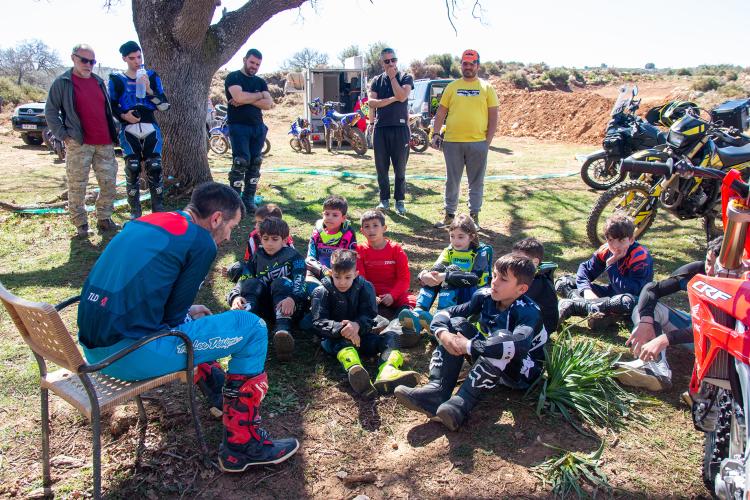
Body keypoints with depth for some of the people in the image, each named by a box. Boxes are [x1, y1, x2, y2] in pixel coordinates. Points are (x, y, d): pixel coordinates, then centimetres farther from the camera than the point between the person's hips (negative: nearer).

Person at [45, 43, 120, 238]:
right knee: (77, 187, 0)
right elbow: (50, 112, 0)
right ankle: (80, 224, 10)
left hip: (105, 143, 5)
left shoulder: (99, 81, 15)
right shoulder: (62, 82, 0)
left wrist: (113, 134, 14)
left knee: (109, 183, 6)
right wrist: (63, 135, -8)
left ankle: (104, 219, 19)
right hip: (78, 144, -5)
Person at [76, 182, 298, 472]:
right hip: (131, 355, -9)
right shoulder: (201, 241, -8)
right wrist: (186, 315, 17)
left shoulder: (144, 221, 14)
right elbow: (174, 315, -5)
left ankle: (222, 395, 41)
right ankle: (242, 445, 4)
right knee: (252, 328, -3)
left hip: (92, 350, 9)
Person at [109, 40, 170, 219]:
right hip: (129, 131, -1)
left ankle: (158, 208, 7)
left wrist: (149, 90, -12)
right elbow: (111, 106, 10)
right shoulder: (116, 79, 6)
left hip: (151, 129, 1)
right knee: (132, 170, -1)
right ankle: (135, 211, 8)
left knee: (155, 169, -3)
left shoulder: (152, 76, 8)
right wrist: (123, 115, -9)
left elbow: (164, 106, 2)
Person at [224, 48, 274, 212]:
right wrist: (259, 95, -2)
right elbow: (239, 97, -17)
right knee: (241, 162, -14)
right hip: (238, 126, -5)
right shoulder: (233, 77, 3)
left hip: (258, 127, 5)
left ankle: (249, 199, 7)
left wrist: (246, 99, -10)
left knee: (255, 163, 2)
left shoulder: (261, 82, 17)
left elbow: (268, 104, 2)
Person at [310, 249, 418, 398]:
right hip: (334, 338, -3)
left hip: (360, 334, 3)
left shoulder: (365, 288, 1)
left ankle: (387, 371, -52)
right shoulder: (322, 292, -5)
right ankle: (354, 370, -69)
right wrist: (341, 329, -36)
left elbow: (369, 316, -9)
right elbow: (319, 322, -16)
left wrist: (357, 325, -33)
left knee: (389, 336, -20)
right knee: (343, 341, -36)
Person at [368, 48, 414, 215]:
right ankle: (384, 199, 15)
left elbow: (401, 96, -14)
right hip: (380, 128, 2)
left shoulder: (405, 78, 6)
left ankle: (399, 200, 9)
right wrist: (392, 99, -11)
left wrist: (392, 76, -5)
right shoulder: (377, 80, 13)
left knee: (400, 168, 0)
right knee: (381, 167, 5)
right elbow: (371, 102, -3)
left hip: (400, 127, -2)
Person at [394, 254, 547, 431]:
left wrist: (468, 346, -41)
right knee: (457, 323, -13)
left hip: (523, 371, -6)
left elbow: (519, 345, -45)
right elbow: (445, 313, -9)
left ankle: (461, 404, -41)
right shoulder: (485, 296, -8)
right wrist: (443, 334, -32)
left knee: (502, 337, -35)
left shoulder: (529, 312, -24)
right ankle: (437, 390, -30)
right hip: (489, 362, 6)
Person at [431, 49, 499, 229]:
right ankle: (449, 215, 19)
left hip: (478, 143, -1)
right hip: (452, 142, 1)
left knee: (476, 182, 7)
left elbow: (493, 116, 4)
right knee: (452, 181, 8)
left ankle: (474, 216, 18)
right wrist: (436, 134, -2)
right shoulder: (452, 87, 9)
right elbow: (440, 113, 9)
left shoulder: (487, 88, 6)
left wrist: (488, 141, -4)